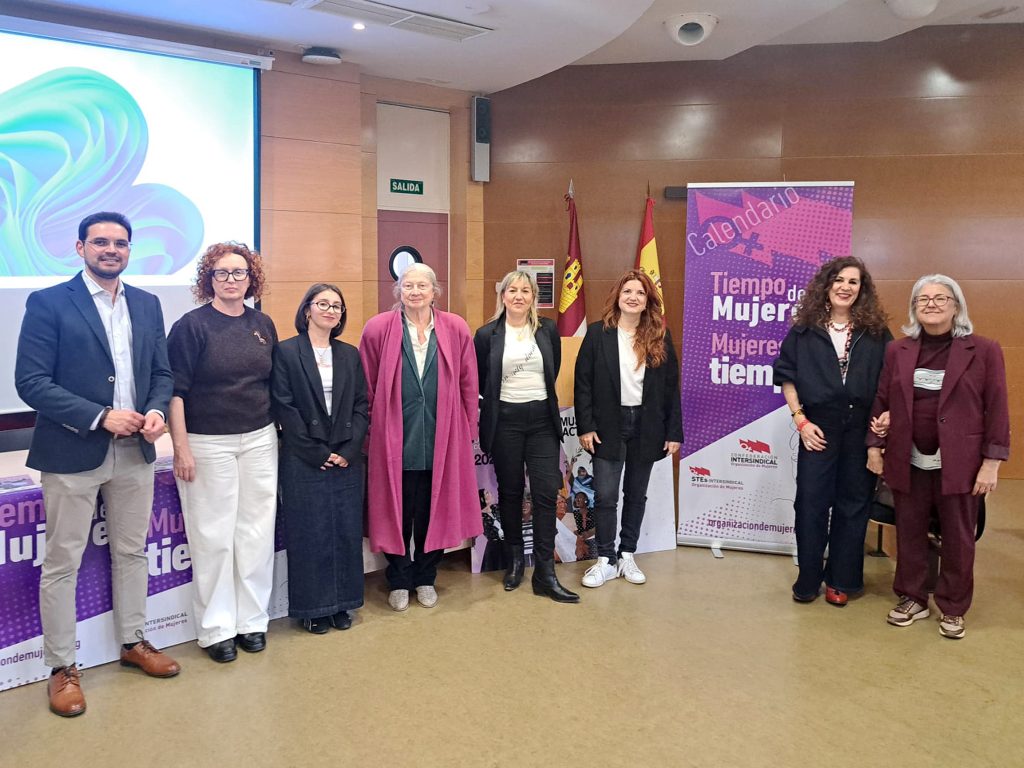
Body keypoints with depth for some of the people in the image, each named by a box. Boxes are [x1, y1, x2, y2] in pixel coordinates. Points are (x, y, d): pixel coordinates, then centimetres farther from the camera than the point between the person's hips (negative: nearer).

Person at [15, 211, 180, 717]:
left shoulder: (147, 305, 8)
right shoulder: (48, 303, -7)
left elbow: (162, 372, 12)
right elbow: (31, 382, -12)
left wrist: (156, 411, -9)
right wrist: (100, 417, -19)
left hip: (135, 451, 5)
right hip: (71, 453, -4)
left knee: (132, 551, 16)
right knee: (62, 562, 6)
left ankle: (133, 642, 32)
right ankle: (61, 666, 20)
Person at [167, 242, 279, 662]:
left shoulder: (263, 325, 8)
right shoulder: (192, 325, -5)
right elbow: (175, 390, -8)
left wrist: (276, 430, 11)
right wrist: (181, 447, -12)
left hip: (259, 440, 4)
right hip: (208, 443, -4)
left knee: (257, 533, 8)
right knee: (213, 537, 2)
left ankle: (252, 619, 22)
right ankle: (216, 628, 16)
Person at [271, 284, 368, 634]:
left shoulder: (350, 355, 11)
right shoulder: (285, 352, -2)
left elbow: (361, 406, 8)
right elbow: (284, 407, -8)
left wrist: (349, 448, -6)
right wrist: (317, 452, -11)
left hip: (346, 458, 4)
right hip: (303, 461, -4)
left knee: (347, 531, 8)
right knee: (310, 533, 3)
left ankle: (342, 603, 23)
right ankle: (313, 608, 17)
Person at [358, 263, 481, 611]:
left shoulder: (456, 329, 1)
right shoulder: (377, 329, -3)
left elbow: (468, 384, 5)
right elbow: (367, 388, 0)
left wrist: (468, 430, 4)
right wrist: (369, 432, -1)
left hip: (442, 440, 2)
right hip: (394, 440, -1)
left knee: (434, 512, 12)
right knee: (397, 513, 10)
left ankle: (425, 578, 31)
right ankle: (399, 581, 29)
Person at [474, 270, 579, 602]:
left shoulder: (548, 330, 5)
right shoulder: (487, 335, 0)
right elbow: (477, 380, 10)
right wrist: (493, 402, 9)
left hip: (542, 418, 1)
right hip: (504, 421, -1)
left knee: (546, 493, -4)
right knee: (510, 491, 9)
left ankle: (545, 573, 2)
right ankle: (514, 559, 27)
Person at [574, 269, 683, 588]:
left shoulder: (660, 336, 3)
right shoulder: (598, 332, -2)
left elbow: (671, 387, 4)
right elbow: (583, 381, -3)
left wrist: (674, 431, -1)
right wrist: (585, 426, -10)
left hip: (646, 426, 2)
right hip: (608, 425, -2)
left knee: (636, 495, 12)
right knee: (605, 496, 0)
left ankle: (627, 556, 25)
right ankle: (605, 560, 13)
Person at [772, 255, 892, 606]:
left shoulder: (876, 331, 4)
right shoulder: (804, 329, 3)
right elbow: (786, 376, 3)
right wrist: (800, 419, -5)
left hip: (861, 429, 1)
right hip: (818, 428, -1)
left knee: (853, 503, 8)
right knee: (811, 503, 3)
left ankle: (841, 580, 21)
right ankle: (808, 578, 17)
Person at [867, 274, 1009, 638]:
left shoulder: (984, 350, -3)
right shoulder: (897, 350, 5)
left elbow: (996, 408, -5)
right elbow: (882, 401, 9)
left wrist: (991, 461, -8)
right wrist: (874, 446, 5)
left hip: (960, 463, -2)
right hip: (908, 461, 2)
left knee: (958, 538, 8)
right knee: (910, 533, 11)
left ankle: (953, 608, 25)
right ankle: (912, 598, 28)